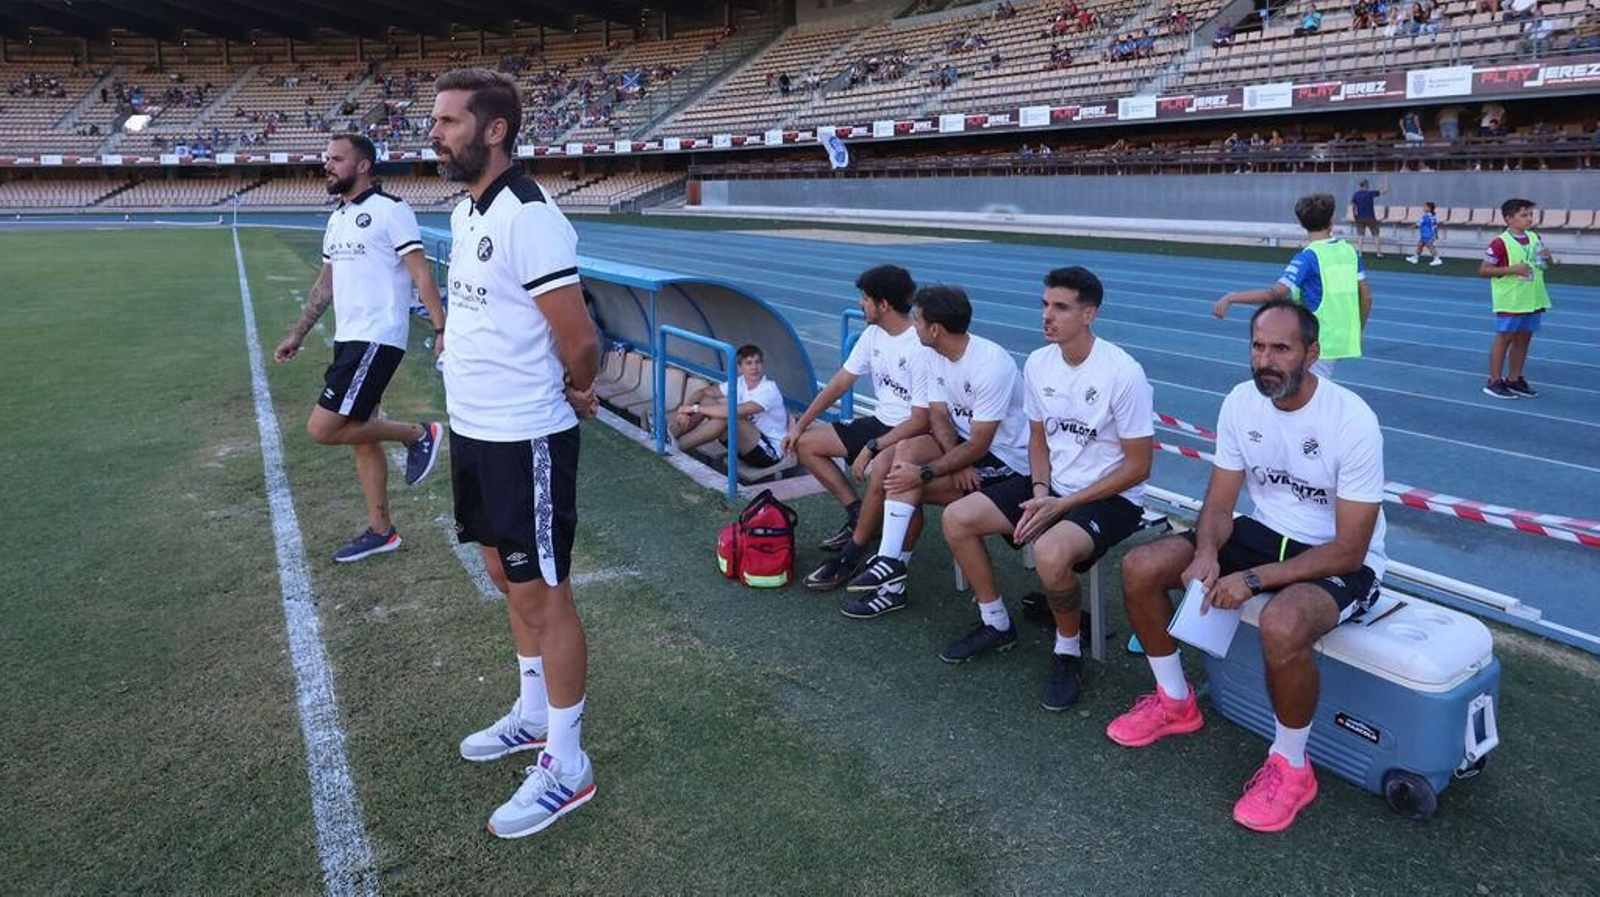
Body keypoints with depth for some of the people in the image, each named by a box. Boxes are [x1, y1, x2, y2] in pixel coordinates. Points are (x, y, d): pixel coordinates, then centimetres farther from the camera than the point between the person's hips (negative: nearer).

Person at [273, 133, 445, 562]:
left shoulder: (390, 209, -8)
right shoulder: (336, 219, 17)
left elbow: (421, 274, -14)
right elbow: (326, 284, 24)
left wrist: (441, 329, -21)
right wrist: (297, 335, 24)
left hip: (377, 340, -9)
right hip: (348, 340, 9)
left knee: (323, 428, -13)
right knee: (360, 439, 11)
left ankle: (418, 434, 4)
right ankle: (380, 531, 21)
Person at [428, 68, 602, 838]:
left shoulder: (528, 217, -20)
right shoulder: (464, 211, 9)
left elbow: (580, 340, -19)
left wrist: (573, 393, -1)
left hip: (524, 441, -9)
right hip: (474, 430, 9)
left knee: (543, 597, 1)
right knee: (509, 580, 20)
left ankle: (567, 765, 16)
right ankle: (534, 715, 39)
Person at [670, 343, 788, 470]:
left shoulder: (769, 390, -21)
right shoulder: (740, 383, 1)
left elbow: (735, 411, -34)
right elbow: (703, 392, 4)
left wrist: (696, 408, -29)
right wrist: (686, 408, -18)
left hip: (770, 452, -7)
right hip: (748, 446, 7)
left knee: (728, 416, -32)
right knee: (708, 400, -6)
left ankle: (678, 445, -25)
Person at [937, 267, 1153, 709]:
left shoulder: (1122, 372, -20)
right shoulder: (1038, 363, -1)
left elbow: (1137, 467, -15)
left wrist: (1061, 505, -18)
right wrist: (1039, 493, -8)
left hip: (1111, 497, -7)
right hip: (1052, 487, 7)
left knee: (1050, 553, -36)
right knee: (957, 518, -6)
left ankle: (1068, 651, -5)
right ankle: (996, 624, 13)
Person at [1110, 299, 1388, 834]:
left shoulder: (1352, 422, -24)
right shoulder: (1241, 402, -7)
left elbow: (1349, 548, -23)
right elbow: (1219, 503, -2)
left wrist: (1253, 579, -30)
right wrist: (1206, 553, -24)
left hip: (1340, 562, -6)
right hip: (1263, 531, 6)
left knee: (1282, 625, -39)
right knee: (1139, 569, -9)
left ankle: (1291, 767, -10)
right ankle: (1175, 702, 13)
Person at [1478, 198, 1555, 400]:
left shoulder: (1535, 238, 7)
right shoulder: (1500, 243, -14)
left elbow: (1549, 262, 20)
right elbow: (1483, 270, -14)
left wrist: (1548, 257, -4)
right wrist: (1512, 269, -22)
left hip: (1532, 299, 7)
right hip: (1509, 301, -6)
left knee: (1524, 338, 11)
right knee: (1504, 338, 0)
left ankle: (1514, 380, 22)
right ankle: (1494, 382, 8)